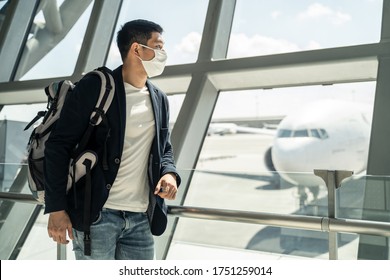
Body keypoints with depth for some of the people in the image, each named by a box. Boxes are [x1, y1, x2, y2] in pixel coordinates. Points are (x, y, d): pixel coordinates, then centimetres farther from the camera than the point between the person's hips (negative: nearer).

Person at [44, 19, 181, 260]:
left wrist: (169, 173, -3)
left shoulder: (159, 99, 14)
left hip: (141, 218, 6)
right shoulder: (94, 87, -6)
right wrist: (56, 208, -12)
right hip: (97, 214, -6)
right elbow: (59, 145, -8)